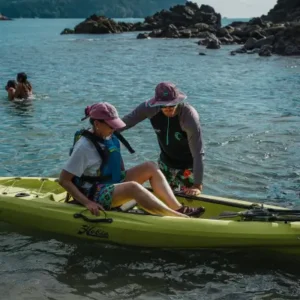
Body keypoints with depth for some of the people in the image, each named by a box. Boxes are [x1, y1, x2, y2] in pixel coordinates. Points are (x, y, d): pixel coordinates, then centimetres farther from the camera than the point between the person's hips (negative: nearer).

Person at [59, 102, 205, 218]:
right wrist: (87, 202, -25)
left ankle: (178, 208, -17)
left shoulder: (109, 137, 4)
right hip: (96, 195, -9)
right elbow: (64, 180, -19)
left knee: (150, 167, -4)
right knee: (133, 187, -35)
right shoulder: (84, 146, -18)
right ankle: (181, 218, -37)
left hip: (114, 183, 9)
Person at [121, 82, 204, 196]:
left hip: (189, 165, -4)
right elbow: (126, 122, -10)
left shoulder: (189, 116, -32)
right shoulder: (151, 108, -22)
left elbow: (198, 154, -32)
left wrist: (198, 185, -36)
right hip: (166, 163, 4)